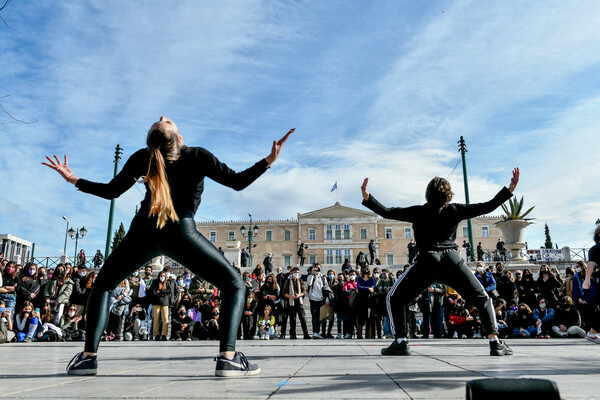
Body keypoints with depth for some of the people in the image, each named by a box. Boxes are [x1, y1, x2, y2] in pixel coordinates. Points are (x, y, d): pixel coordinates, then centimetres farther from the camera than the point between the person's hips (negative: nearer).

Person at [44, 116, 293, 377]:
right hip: (180, 232, -2)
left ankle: (89, 355, 12)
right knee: (235, 286, 7)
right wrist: (270, 160, 9)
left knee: (102, 285, 27)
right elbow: (237, 182, 6)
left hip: (143, 232, 3)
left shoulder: (143, 158, 16)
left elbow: (111, 191, 20)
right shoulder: (197, 156, 10)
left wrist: (73, 179, 34)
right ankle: (227, 357, -11)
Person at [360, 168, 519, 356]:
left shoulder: (419, 212, 9)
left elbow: (388, 212, 4)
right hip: (453, 260, 2)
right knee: (483, 300, 18)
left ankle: (400, 342, -1)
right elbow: (487, 207, 14)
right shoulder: (455, 210, 12)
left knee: (394, 299, 11)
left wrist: (367, 198, 7)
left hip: (428, 260, -2)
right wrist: (509, 189, 21)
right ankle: (495, 342, 5)